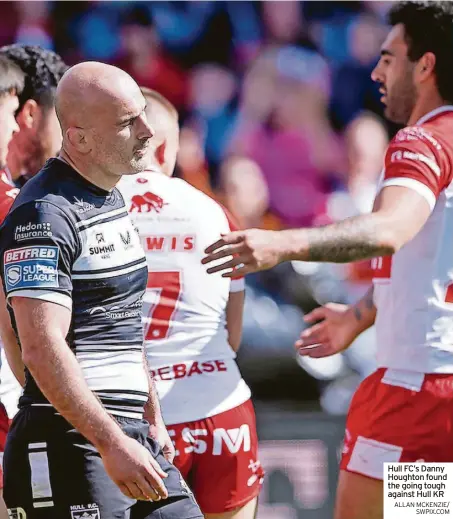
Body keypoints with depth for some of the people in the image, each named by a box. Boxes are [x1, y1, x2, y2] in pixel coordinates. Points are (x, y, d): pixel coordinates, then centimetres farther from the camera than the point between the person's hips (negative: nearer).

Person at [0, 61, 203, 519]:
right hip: (72, 443, -9)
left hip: (129, 433, 9)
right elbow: (43, 348, -22)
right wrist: (112, 444, -25)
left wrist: (151, 416, 22)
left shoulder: (112, 199, 17)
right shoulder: (44, 214, -14)